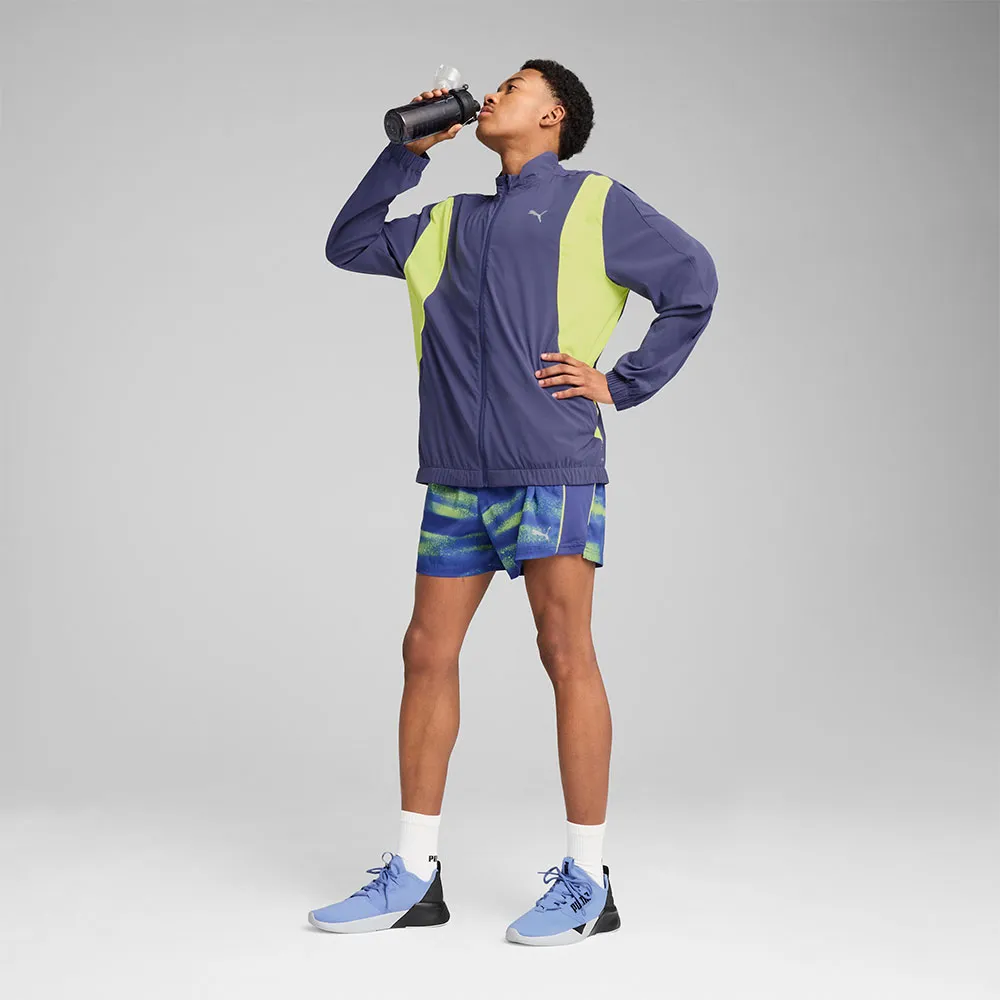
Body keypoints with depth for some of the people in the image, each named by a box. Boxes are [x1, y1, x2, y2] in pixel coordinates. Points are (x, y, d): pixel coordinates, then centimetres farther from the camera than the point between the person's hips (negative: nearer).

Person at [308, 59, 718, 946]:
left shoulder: (594, 203, 6)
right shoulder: (452, 221, 22)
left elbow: (693, 282, 3)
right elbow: (349, 245, 24)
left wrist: (622, 383, -2)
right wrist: (408, 150, 17)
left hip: (552, 470, -6)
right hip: (458, 476, 6)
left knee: (566, 655, -4)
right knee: (428, 654, 4)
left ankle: (588, 881, 6)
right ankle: (414, 874, 13)